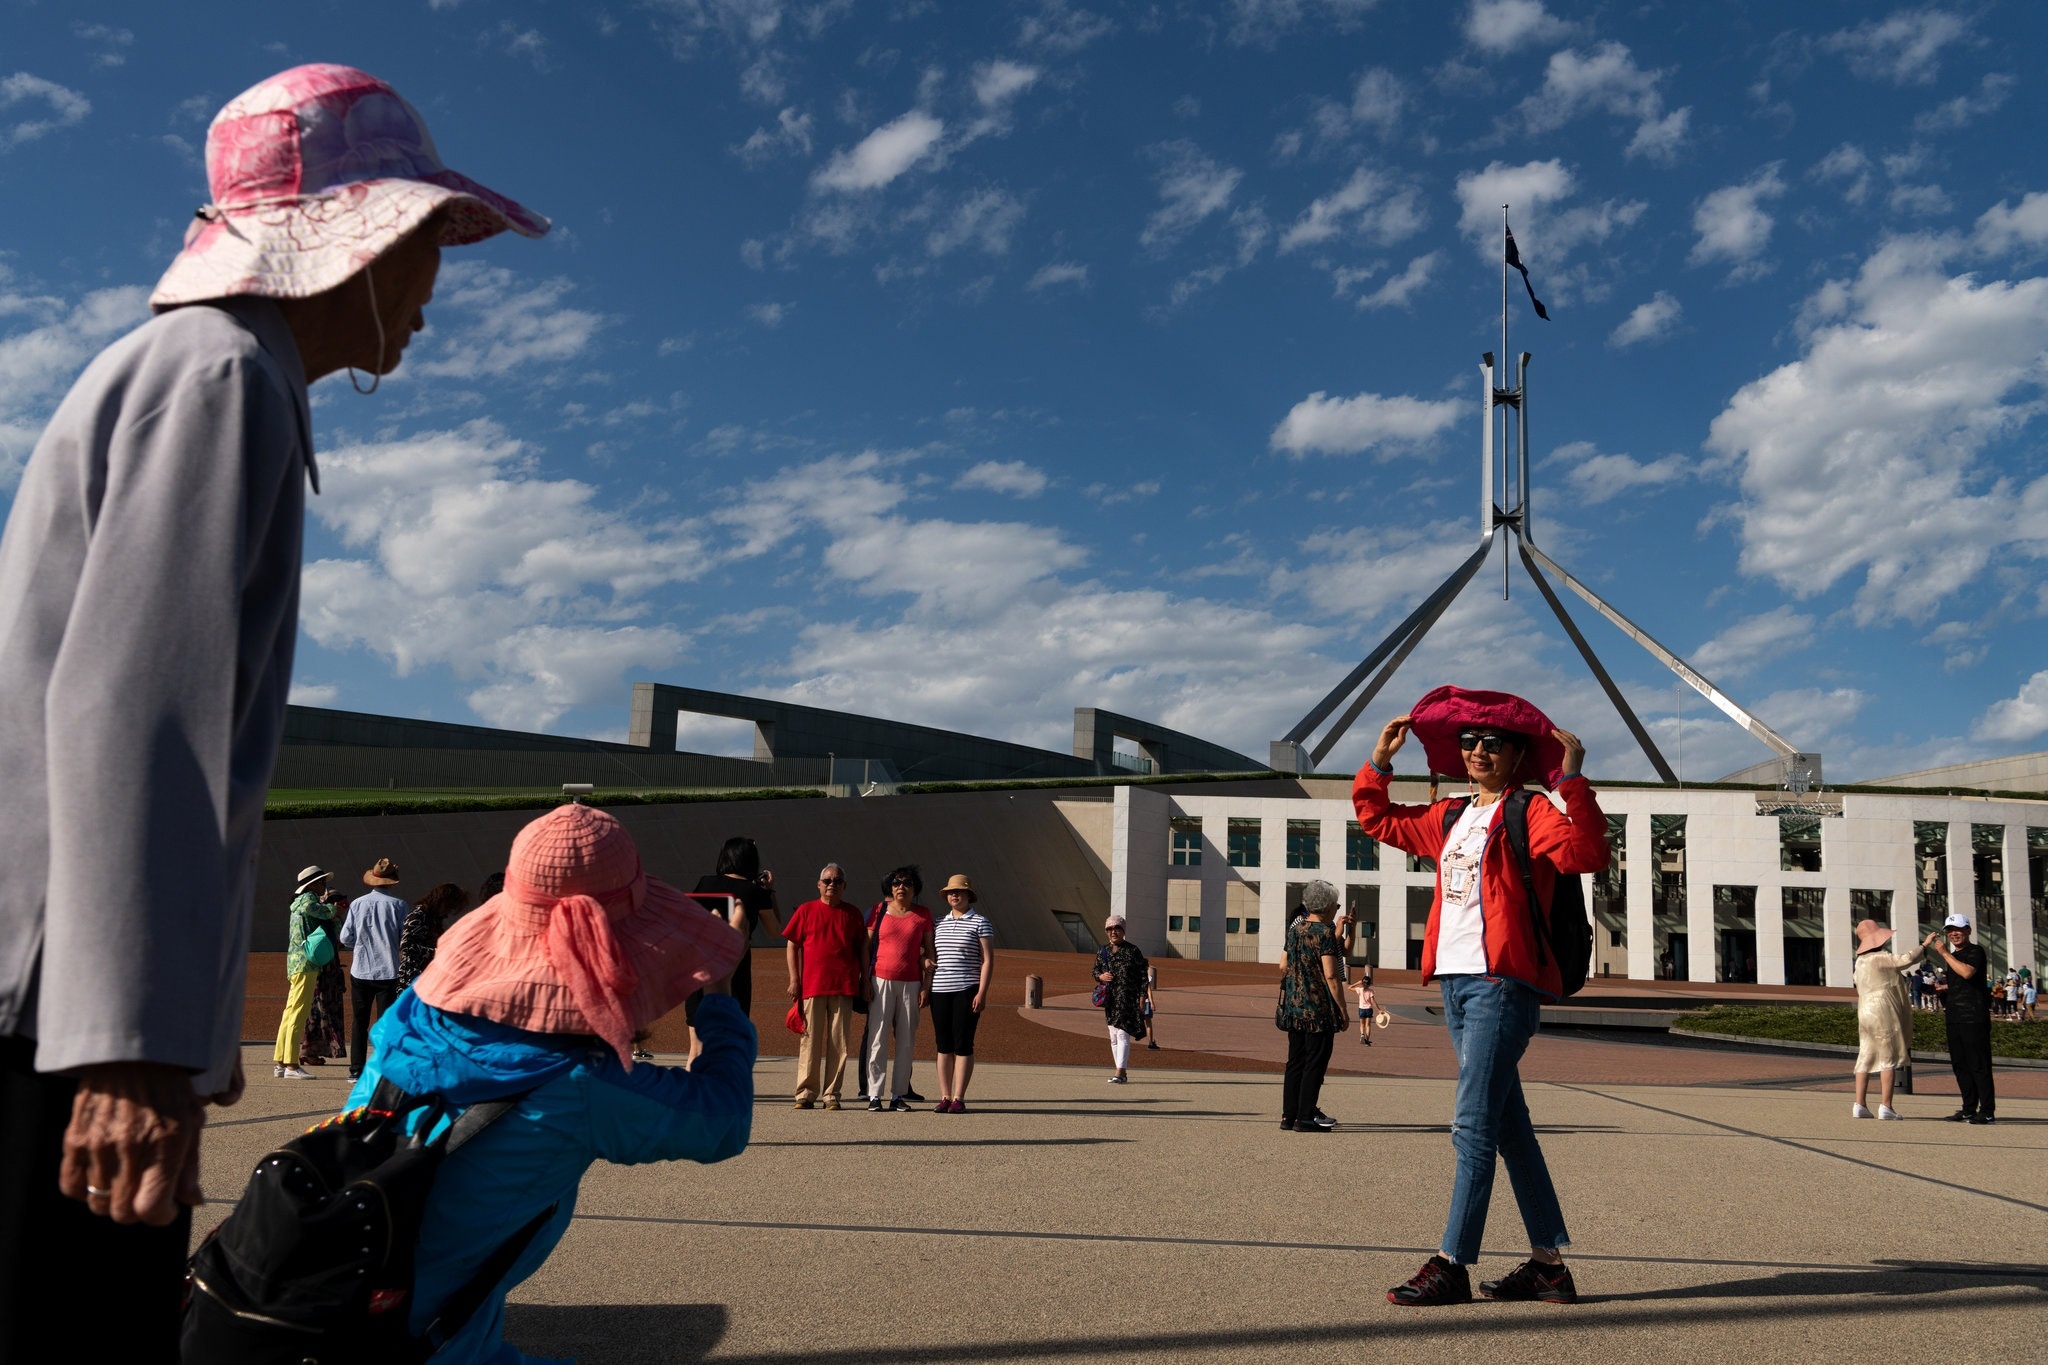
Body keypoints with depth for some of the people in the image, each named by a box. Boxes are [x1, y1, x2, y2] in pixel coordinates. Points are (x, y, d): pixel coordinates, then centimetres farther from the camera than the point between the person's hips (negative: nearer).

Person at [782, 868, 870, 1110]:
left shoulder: (852, 913, 11)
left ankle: (831, 1094, 7)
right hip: (812, 984, -1)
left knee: (839, 1042, 1)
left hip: (844, 986, 1)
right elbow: (791, 945, 7)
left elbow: (862, 947, 14)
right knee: (810, 1040, -1)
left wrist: (865, 979, 7)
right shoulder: (806, 910, 7)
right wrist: (794, 979, -1)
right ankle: (806, 1093, 6)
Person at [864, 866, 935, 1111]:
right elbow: (867, 947, 6)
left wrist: (926, 985, 3)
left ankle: (899, 1095, 9)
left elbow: (929, 951, 9)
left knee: (906, 1040, 2)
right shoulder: (879, 911, 4)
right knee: (878, 1038, -5)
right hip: (881, 980, -1)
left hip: (911, 983, 2)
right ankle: (874, 1095, -1)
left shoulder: (923, 914, 6)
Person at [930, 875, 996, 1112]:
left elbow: (988, 960, -3)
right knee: (943, 1045, 5)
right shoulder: (939, 923, 14)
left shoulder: (980, 922, 1)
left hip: (967, 991, -4)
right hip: (940, 991, 4)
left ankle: (958, 1098, 1)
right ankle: (944, 1097, 9)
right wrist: (926, 988, 12)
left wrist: (982, 992, -11)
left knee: (963, 1045, -3)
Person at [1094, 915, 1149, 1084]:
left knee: (1123, 1033, -15)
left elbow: (1143, 975, 0)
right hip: (1110, 999, 5)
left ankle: (1120, 1072, -19)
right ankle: (1123, 1073, 17)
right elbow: (1095, 970, 17)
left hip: (1129, 998, -5)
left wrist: (1142, 997, -6)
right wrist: (1101, 976, -7)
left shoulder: (1133, 951, -2)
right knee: (1113, 1036, 8)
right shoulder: (1102, 951, 9)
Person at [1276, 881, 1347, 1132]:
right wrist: (1343, 1011, -11)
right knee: (1315, 1062, -1)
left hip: (1294, 1006, 8)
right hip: (1319, 1008, -7)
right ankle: (1305, 1117, 0)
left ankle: (1289, 1115, 15)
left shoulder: (1294, 929, 10)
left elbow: (1283, 968, 15)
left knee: (1295, 1061, 12)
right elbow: (1331, 976, -16)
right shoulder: (1325, 933, -12)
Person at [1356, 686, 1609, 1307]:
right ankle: (1549, 1263, 18)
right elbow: (1378, 819, 30)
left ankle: (1452, 1266, -6)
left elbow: (1585, 853, -22)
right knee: (1509, 1125, 11)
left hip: (1502, 983, -8)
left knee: (1473, 1126, -9)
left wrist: (1572, 780, -28)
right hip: (1455, 981, 8)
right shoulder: (1448, 818, 17)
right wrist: (1379, 763, 20)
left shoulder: (1531, 813, -4)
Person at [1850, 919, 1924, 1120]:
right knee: (1889, 1058, -2)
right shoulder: (1878, 958, -11)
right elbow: (1907, 959, -17)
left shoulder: (1860, 962, 15)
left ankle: (1859, 1105, 3)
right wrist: (1924, 947, 0)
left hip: (1865, 1012, 8)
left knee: (1865, 1057, 7)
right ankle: (1885, 1106, -5)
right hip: (1883, 1011, -8)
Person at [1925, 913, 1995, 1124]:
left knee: (1979, 1065, -8)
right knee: (1960, 1065, 10)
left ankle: (1987, 1112, -5)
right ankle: (1969, 1109, 16)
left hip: (1974, 1017, -9)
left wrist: (1944, 953, -18)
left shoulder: (1975, 951, -5)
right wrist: (1941, 989, 17)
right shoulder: (1953, 956, 20)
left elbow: (1967, 972, -24)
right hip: (1955, 1017, 9)